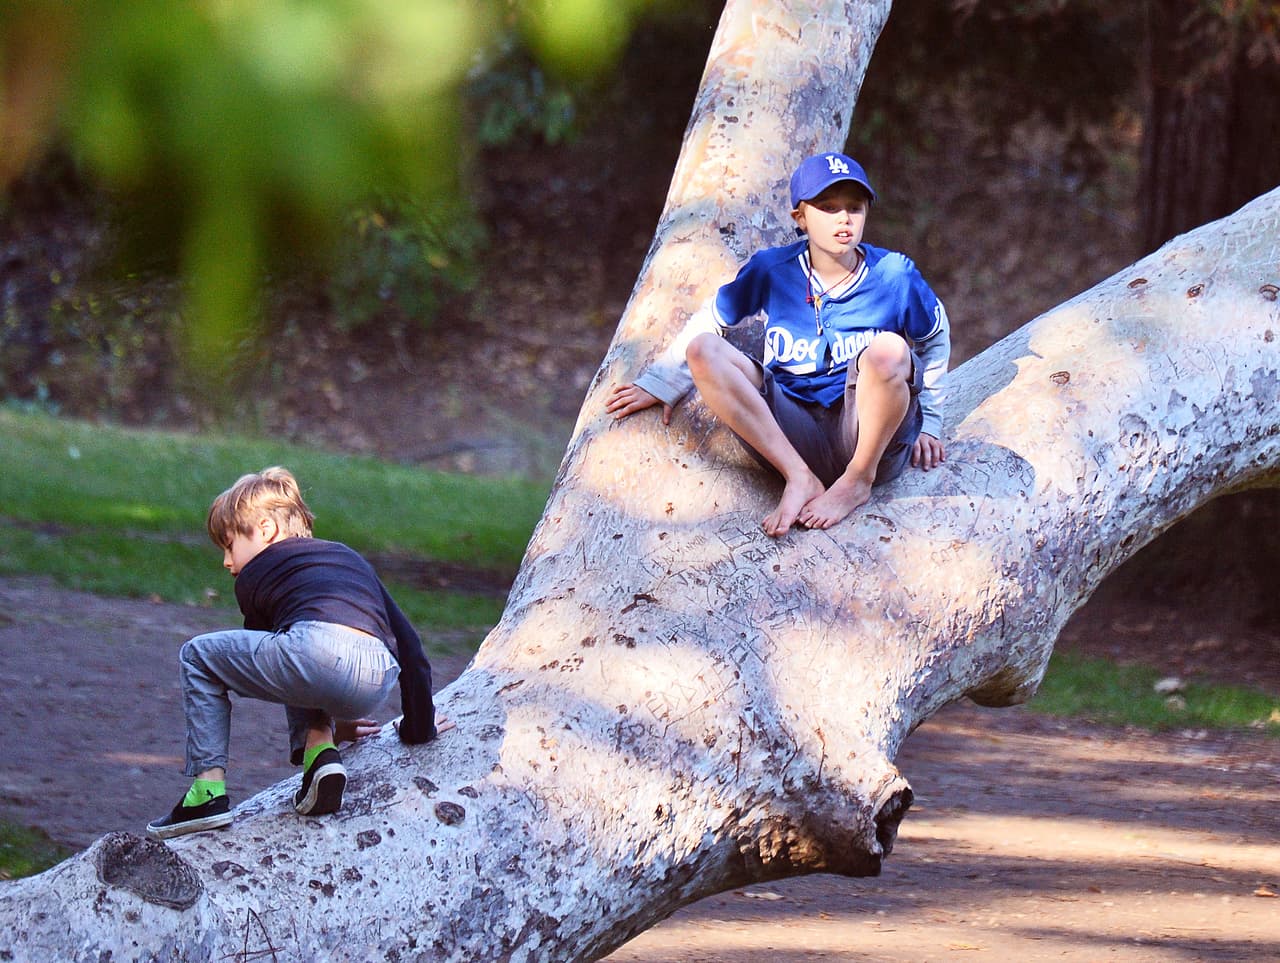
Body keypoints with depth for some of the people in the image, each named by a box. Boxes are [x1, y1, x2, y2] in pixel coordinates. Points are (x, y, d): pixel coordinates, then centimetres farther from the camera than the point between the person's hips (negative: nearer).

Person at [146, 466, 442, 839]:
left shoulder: (255, 575, 25)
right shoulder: (351, 559, 37)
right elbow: (408, 644, 34)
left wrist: (325, 723, 50)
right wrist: (419, 728, 41)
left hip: (319, 648, -5)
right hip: (374, 687, 5)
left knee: (198, 658, 18)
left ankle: (208, 792, 7)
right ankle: (320, 753, 14)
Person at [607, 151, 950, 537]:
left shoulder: (893, 274, 0)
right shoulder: (772, 269, 3)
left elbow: (935, 338, 17)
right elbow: (713, 318, 18)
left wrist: (927, 422, 19)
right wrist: (660, 385, 17)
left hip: (870, 439, -2)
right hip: (792, 430, 2)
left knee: (889, 350, -34)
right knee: (704, 350, -18)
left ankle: (858, 481, -14)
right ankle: (799, 478, -25)